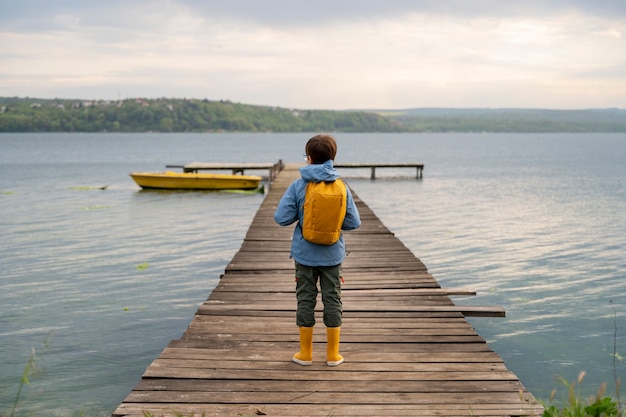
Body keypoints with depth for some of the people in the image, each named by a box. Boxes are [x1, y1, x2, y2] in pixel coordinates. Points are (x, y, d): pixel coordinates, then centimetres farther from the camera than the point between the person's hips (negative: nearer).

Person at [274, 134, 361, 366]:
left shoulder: (298, 186, -10)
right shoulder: (341, 187, -6)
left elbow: (281, 218, -13)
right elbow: (353, 222, -4)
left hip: (305, 253, -1)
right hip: (332, 254, 1)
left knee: (306, 299, 10)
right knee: (332, 299, 10)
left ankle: (305, 353, 17)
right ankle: (333, 354, 16)